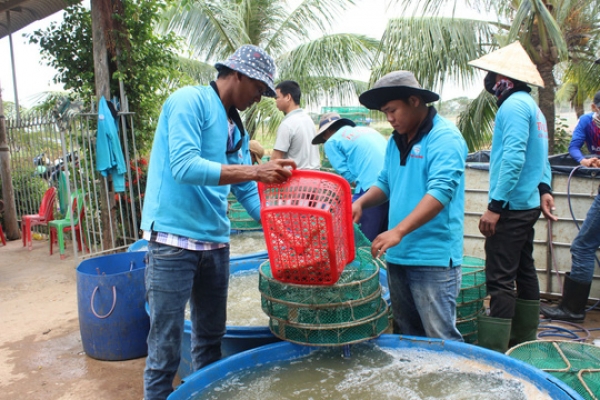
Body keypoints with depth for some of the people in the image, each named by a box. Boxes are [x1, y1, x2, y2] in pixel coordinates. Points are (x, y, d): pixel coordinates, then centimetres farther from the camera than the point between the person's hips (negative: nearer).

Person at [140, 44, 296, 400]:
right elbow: (184, 167, -22)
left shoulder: (235, 126, 15)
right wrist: (255, 171, -24)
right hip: (174, 238, -8)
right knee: (166, 347, 1)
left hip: (216, 243, 8)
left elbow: (246, 191, 15)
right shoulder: (190, 101, -9)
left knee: (211, 338, 19)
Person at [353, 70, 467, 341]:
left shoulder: (444, 137, -12)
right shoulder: (396, 140, 14)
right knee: (405, 336, 18)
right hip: (398, 255, 8)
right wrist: (362, 202, 0)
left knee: (441, 339, -2)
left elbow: (441, 191, -23)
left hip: (433, 258, -8)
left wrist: (398, 231, -30)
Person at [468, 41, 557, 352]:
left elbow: (513, 158, -23)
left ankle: (493, 353, -7)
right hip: (528, 205, 11)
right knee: (524, 271, 16)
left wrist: (495, 206, -24)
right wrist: (544, 189, 6)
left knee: (500, 280, -10)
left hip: (512, 207, -11)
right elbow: (540, 157, 16)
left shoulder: (514, 105, -13)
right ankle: (524, 341, 28)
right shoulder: (531, 106, 19)